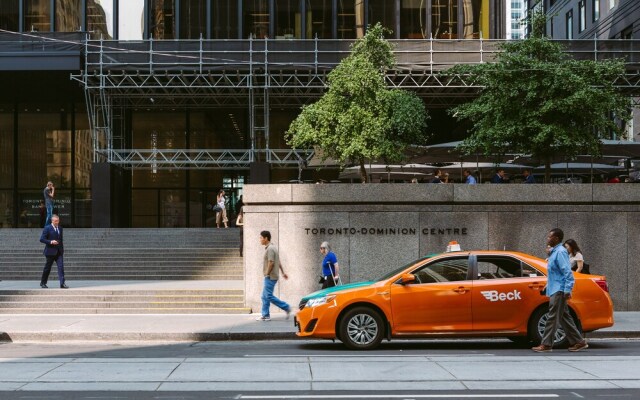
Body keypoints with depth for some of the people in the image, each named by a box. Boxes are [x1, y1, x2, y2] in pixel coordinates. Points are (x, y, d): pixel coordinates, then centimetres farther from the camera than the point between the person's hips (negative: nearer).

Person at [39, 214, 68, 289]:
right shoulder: (47, 228, -6)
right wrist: (50, 242, -21)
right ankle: (43, 283, 23)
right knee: (47, 268, 6)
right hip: (50, 251, -4)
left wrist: (62, 248, 15)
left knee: (61, 266, -9)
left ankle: (62, 283, -14)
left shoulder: (60, 228, 12)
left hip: (59, 251, 4)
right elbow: (41, 239, -10)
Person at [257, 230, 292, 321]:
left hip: (270, 276, -10)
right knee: (265, 296, 10)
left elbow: (271, 263, -23)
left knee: (269, 296, -8)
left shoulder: (270, 249, -17)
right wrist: (283, 272, 23)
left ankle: (286, 307, -3)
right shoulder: (271, 248, 16)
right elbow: (279, 262, 20)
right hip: (270, 277, 10)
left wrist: (267, 273, -14)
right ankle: (265, 315, 11)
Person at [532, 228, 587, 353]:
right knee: (564, 318, 11)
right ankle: (578, 341, 15)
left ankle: (546, 344, -8)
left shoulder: (560, 252, -14)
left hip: (559, 291, -10)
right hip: (555, 290, 10)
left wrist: (567, 290, -24)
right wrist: (548, 286, 23)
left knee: (553, 317, -8)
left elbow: (567, 272, -20)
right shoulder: (554, 252, 17)